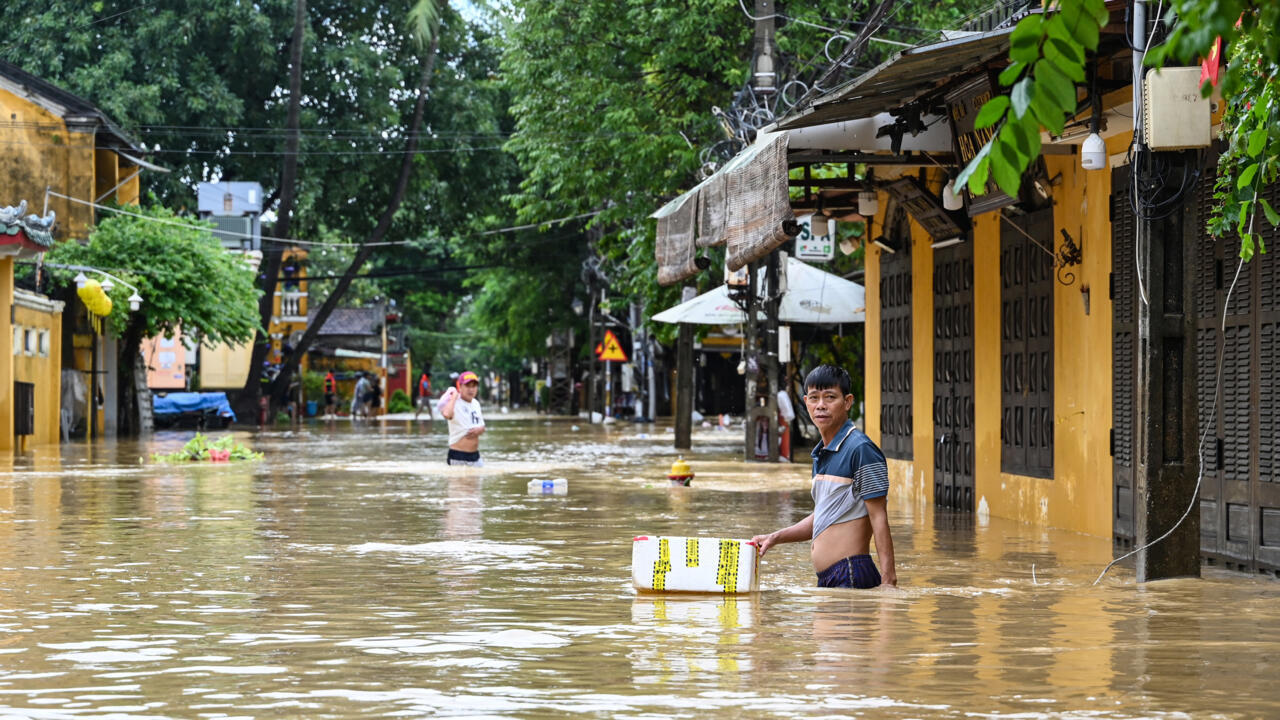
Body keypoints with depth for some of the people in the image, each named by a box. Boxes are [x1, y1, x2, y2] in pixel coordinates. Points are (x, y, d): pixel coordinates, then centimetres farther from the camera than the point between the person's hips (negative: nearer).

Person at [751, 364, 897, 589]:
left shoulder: (861, 450, -11)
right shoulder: (821, 454, 17)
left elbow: (878, 517, -14)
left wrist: (888, 578, -19)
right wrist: (775, 538, 20)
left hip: (851, 577, -9)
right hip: (825, 579, 9)